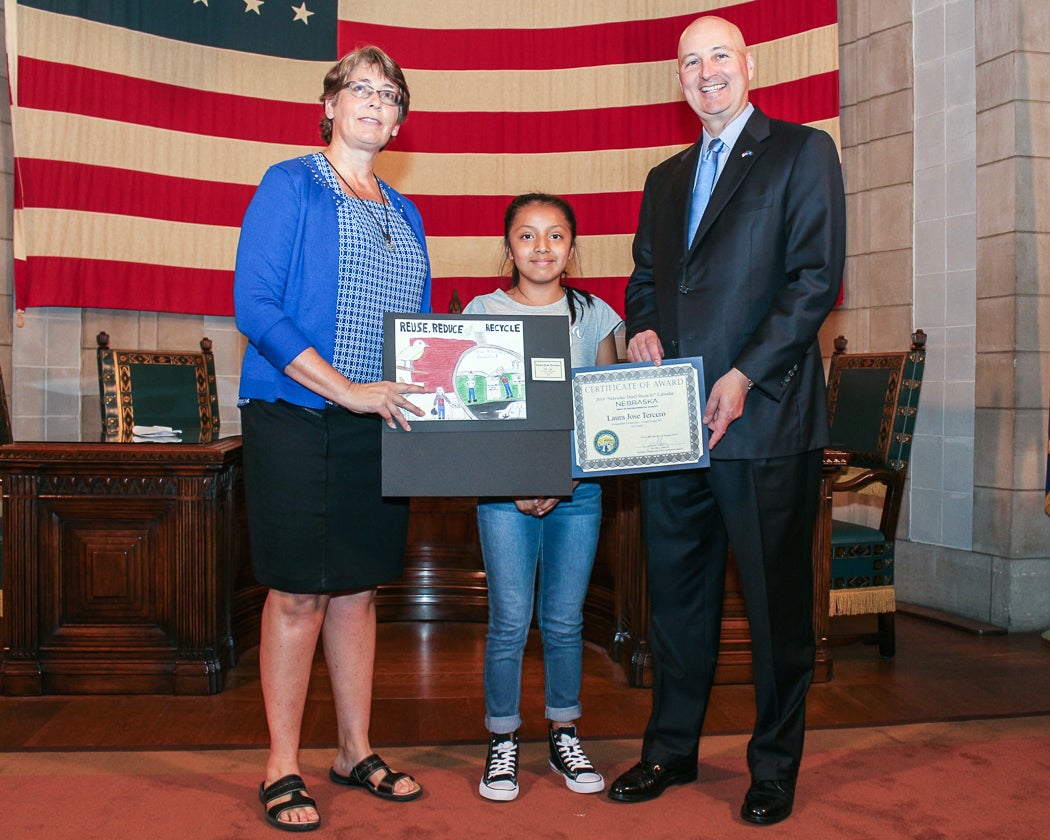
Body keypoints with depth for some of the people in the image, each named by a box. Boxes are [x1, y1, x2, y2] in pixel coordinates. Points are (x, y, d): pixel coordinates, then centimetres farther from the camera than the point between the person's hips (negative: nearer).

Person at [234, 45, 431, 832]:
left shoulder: (403, 213, 16)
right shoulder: (289, 186, -2)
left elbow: (419, 324, 19)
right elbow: (255, 305, -13)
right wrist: (345, 388, -19)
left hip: (379, 425, 6)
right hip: (297, 421, -5)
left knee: (358, 590, 12)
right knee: (298, 594, 0)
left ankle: (356, 751, 23)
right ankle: (282, 767, 14)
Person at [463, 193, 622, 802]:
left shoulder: (594, 316, 7)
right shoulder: (483, 312, 3)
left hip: (577, 487, 2)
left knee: (566, 620, 8)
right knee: (510, 622, -1)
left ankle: (565, 738, 24)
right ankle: (502, 742, 16)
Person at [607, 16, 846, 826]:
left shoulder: (803, 151, 1)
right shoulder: (665, 179, 20)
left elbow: (816, 278, -8)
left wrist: (745, 376, -16)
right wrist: (642, 328, 1)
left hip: (764, 420, -5)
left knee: (777, 601, 4)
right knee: (677, 594, 12)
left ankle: (775, 766, 20)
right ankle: (671, 749, 27)